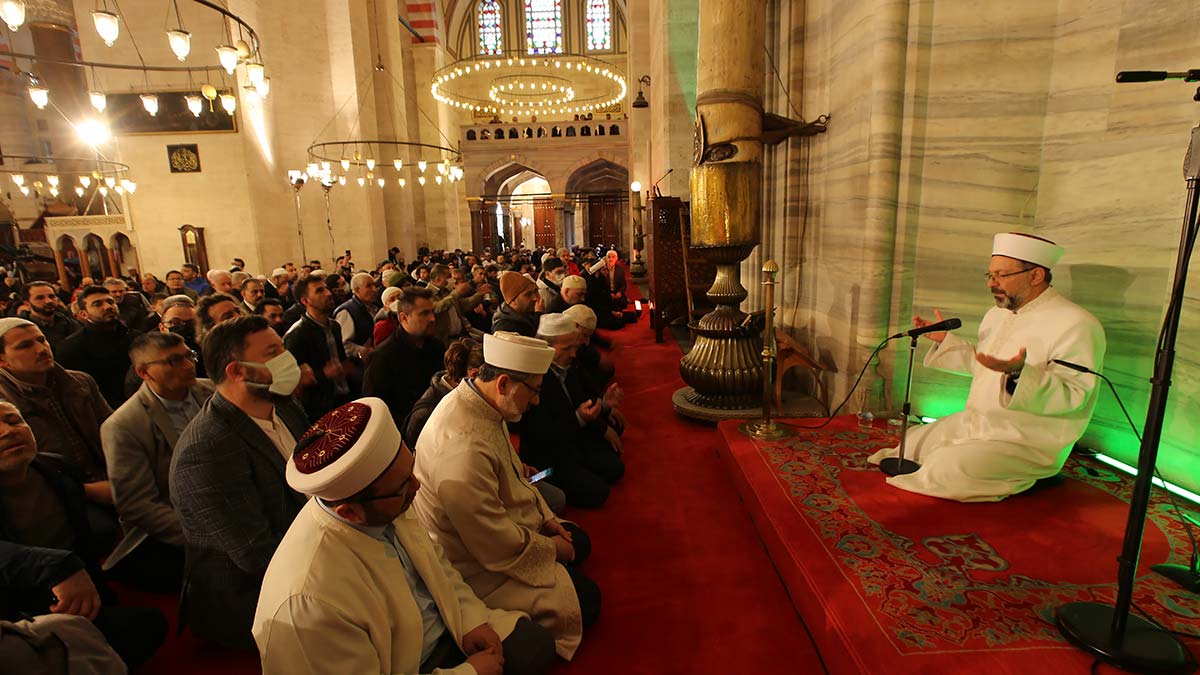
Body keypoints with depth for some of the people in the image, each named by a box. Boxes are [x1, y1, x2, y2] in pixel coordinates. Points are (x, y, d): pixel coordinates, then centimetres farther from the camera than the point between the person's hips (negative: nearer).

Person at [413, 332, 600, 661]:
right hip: (476, 565, -10)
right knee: (585, 600, -10)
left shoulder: (475, 400, -8)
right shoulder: (464, 450, -39)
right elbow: (499, 548, -28)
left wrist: (545, 517, 5)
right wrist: (550, 548, -11)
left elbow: (512, 473, 9)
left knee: (579, 541, 15)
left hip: (503, 526, 10)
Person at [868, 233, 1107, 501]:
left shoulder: (1075, 325, -18)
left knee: (946, 468, -26)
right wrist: (945, 340, 12)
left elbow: (1073, 396, -24)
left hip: (1027, 442, -8)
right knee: (911, 443, 5)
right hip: (974, 423, 8)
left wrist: (1020, 374, -40)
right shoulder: (998, 314, 10)